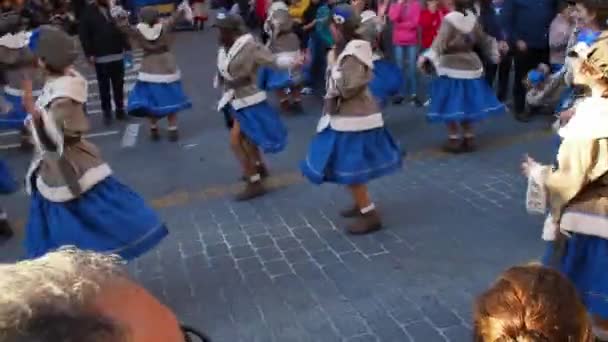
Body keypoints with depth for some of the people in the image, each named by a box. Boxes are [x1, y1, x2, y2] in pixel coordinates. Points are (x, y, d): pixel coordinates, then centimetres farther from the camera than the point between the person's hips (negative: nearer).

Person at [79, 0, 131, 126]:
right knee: (104, 87, 6)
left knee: (119, 85, 10)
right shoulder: (88, 12, -3)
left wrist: (127, 47, 7)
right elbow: (84, 35, -4)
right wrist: (89, 54, -9)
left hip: (118, 55, 3)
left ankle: (120, 109, 22)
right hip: (100, 57, -3)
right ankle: (107, 112, 15)